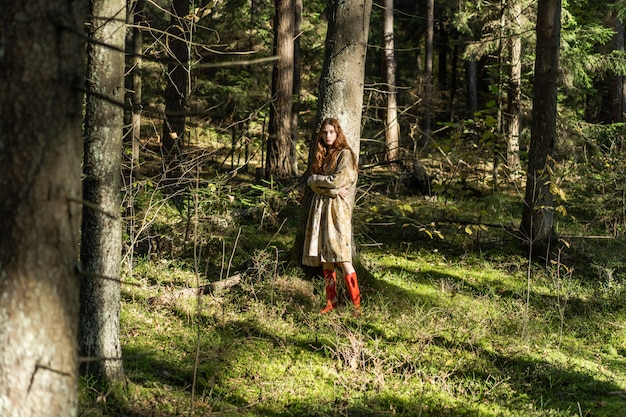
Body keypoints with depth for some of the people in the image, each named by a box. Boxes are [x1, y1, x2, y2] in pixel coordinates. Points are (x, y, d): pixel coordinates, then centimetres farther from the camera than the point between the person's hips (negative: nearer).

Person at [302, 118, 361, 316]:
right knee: (325, 259, 5)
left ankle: (357, 303, -11)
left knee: (342, 258, -12)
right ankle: (331, 301, 11)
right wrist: (333, 189, -9)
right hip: (320, 208, 6)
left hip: (338, 210, -6)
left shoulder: (345, 154, -2)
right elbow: (313, 185, 5)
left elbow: (338, 180, -13)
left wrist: (316, 178, -1)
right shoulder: (320, 156, 16)